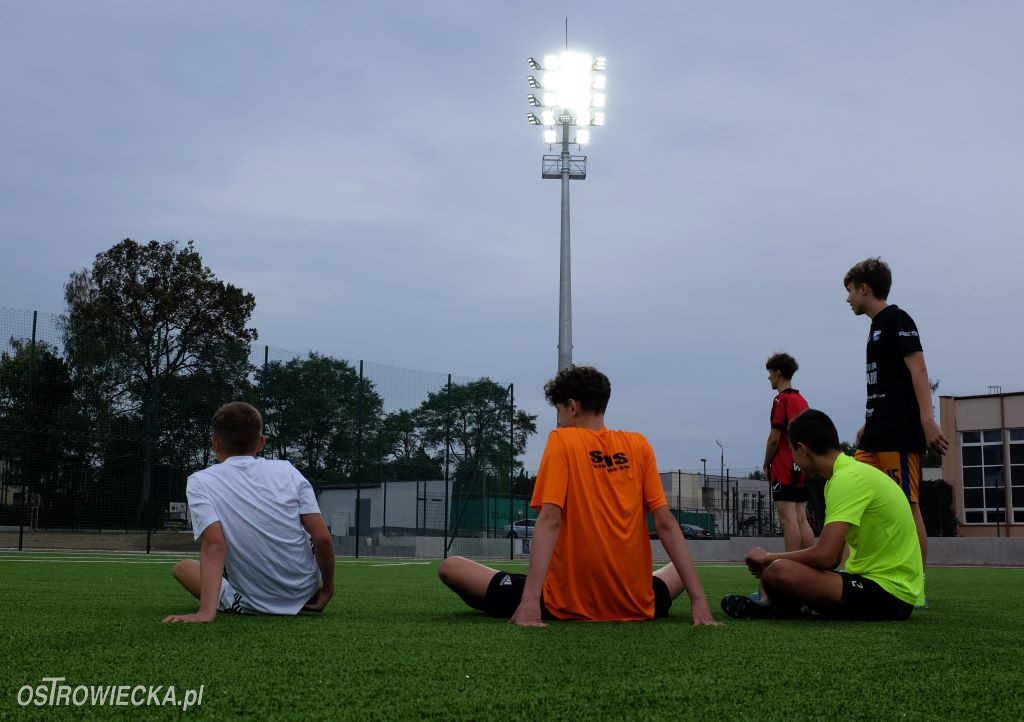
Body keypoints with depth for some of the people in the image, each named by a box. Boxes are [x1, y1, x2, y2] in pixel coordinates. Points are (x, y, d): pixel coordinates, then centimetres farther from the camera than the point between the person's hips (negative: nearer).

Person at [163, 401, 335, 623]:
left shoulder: (200, 482, -9)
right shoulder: (287, 470, -3)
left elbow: (214, 545, -23)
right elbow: (322, 538, -8)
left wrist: (206, 612, -30)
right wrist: (328, 588, 6)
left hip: (253, 604, -1)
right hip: (306, 594, 1)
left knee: (182, 567, 23)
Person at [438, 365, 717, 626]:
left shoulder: (562, 440, -6)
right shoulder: (638, 445, 3)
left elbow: (549, 519, -17)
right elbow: (665, 523, -1)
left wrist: (529, 601, -24)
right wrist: (698, 599, -2)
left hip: (566, 608, -4)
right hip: (639, 607, 4)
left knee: (450, 567, 6)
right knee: (683, 569, 35)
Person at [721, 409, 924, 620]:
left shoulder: (848, 479, -17)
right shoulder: (853, 472, 14)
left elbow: (824, 557, -25)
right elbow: (831, 559, 16)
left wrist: (769, 558, -8)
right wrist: (771, 561, 9)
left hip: (889, 593, -10)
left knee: (778, 572, -25)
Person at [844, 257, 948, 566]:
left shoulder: (897, 319, -7)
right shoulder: (877, 326, 20)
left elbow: (918, 370, -16)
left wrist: (927, 420, -25)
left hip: (900, 435, -10)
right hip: (877, 435, 10)